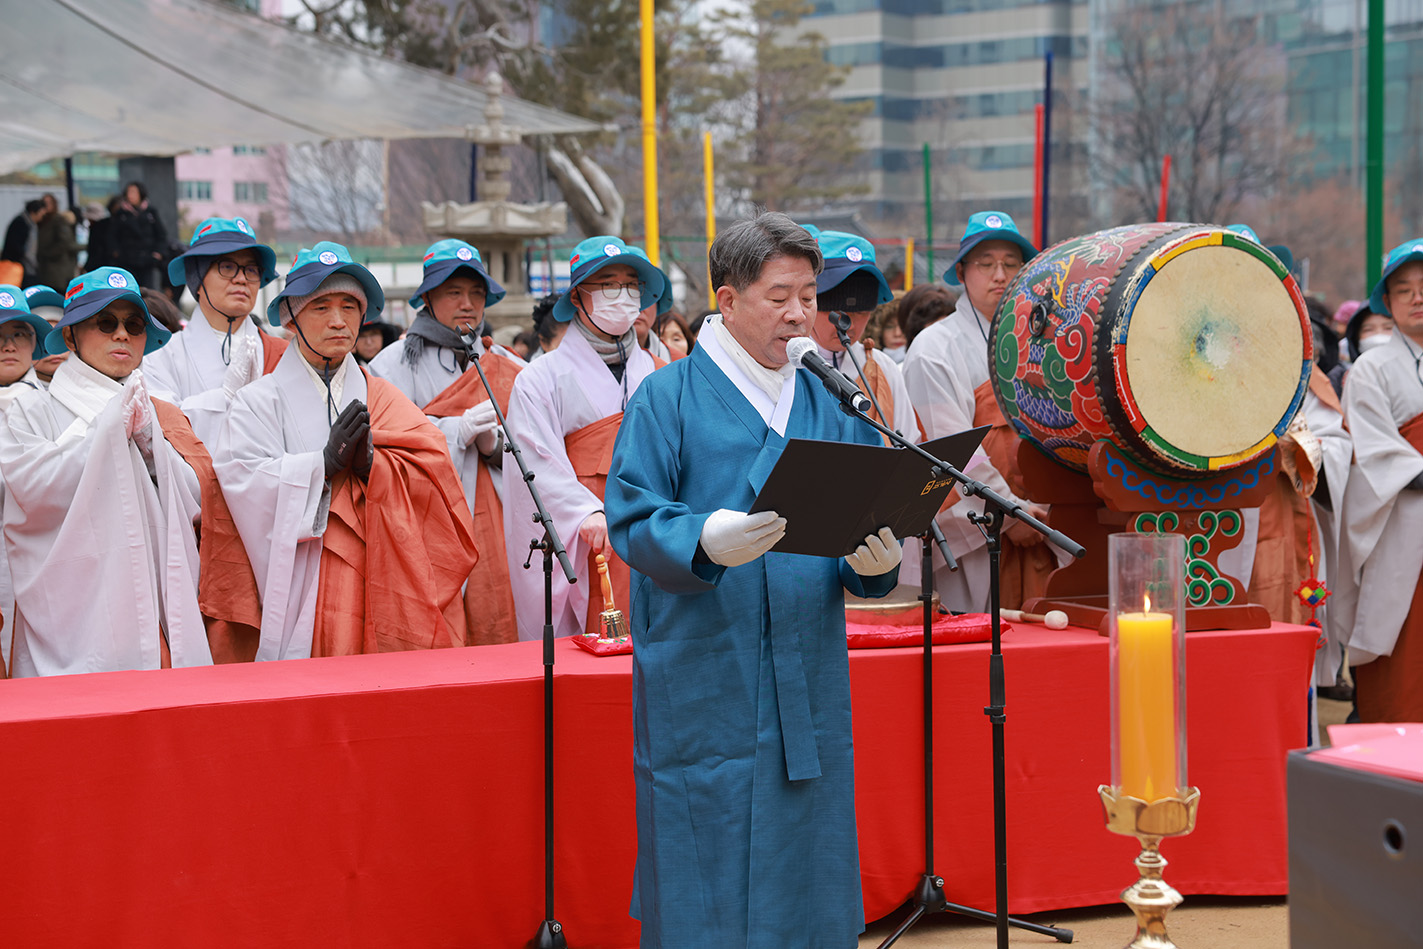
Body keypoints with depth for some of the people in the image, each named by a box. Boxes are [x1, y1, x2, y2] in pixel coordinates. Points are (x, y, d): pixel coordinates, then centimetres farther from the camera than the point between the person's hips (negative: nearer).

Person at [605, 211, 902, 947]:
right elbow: (632, 521, -11)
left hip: (808, 686, 5)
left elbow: (867, 523, 9)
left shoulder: (833, 406, 12)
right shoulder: (668, 400, -2)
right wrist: (706, 539, -30)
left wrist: (874, 562, -14)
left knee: (805, 884, 8)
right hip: (704, 687, -4)